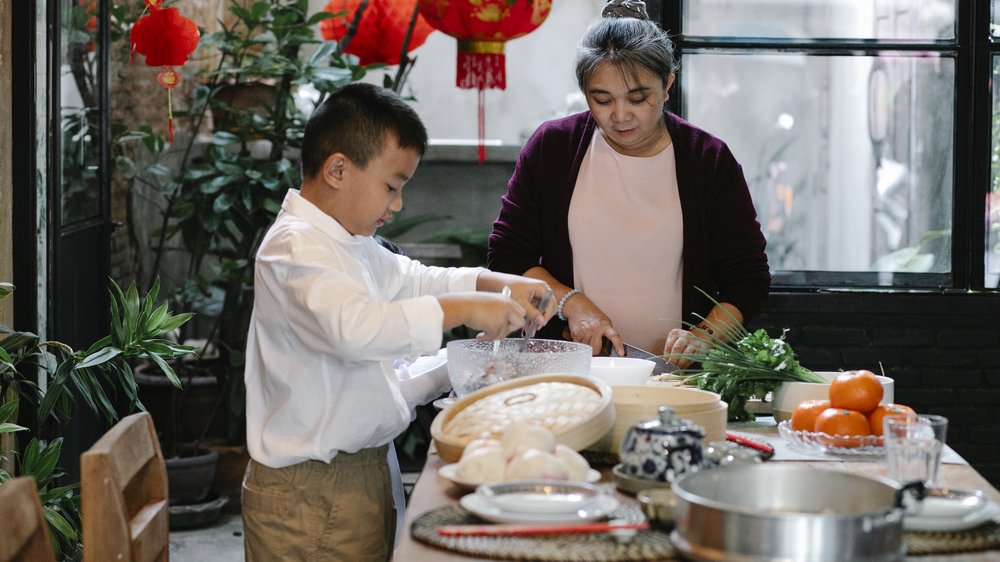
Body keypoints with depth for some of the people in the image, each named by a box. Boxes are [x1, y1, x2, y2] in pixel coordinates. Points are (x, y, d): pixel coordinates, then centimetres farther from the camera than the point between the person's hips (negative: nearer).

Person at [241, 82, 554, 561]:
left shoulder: (349, 244, 15)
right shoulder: (293, 248, -20)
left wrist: (497, 285, 13)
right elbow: (355, 327, -36)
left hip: (360, 465, 10)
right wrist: (463, 309, -32)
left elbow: (409, 280, 28)